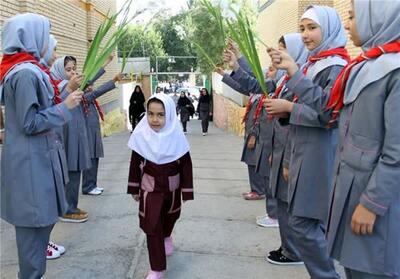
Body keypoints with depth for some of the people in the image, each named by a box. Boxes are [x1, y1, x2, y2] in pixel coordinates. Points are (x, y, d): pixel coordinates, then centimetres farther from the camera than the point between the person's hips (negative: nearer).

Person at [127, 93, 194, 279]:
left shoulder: (176, 137, -18)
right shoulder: (141, 136, -16)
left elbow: (186, 165, -9)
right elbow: (135, 164, -3)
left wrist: (187, 191, -7)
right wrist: (134, 189, 2)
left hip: (172, 187, 1)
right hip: (150, 187, -1)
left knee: (170, 217, 25)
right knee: (152, 226, -3)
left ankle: (166, 238, 59)